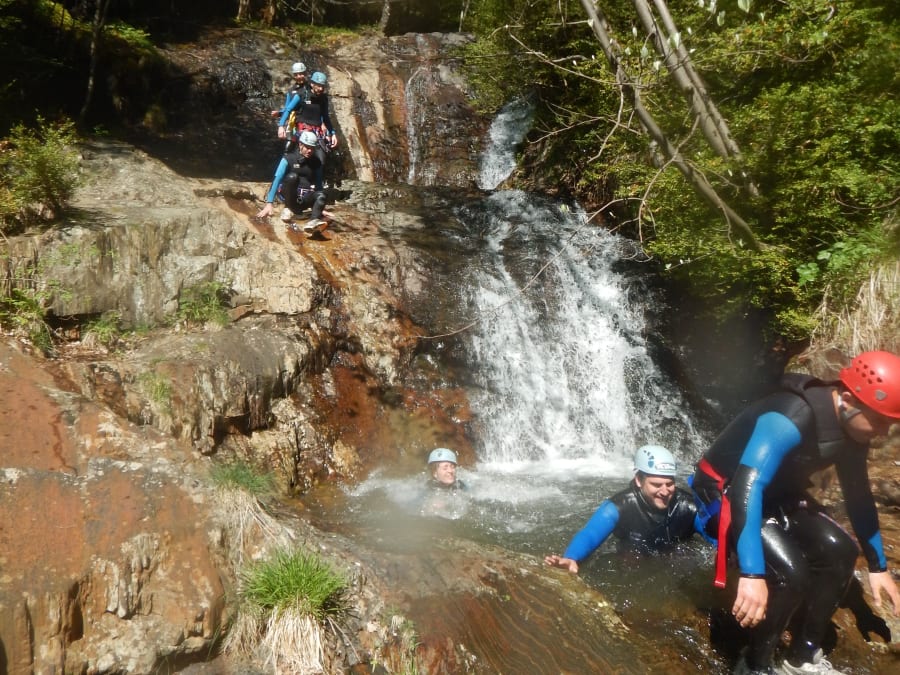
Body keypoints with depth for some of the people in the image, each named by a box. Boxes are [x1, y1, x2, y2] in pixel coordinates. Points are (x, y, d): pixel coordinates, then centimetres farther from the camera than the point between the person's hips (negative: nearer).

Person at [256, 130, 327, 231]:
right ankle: (288, 208, -16)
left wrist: (321, 208, 10)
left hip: (305, 199, 3)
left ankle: (314, 221, -57)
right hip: (290, 195, -2)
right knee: (292, 176, -33)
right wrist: (269, 203, -24)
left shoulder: (316, 162, 3)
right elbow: (277, 180, -14)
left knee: (321, 195, -31)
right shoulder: (288, 158, -8)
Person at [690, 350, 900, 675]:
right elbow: (746, 488, -43)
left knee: (840, 551, -5)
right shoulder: (791, 420, -34)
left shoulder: (851, 428, -6)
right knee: (791, 574, -24)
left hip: (775, 492, 8)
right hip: (726, 491, -8)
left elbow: (858, 495, 9)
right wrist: (752, 574, -48)